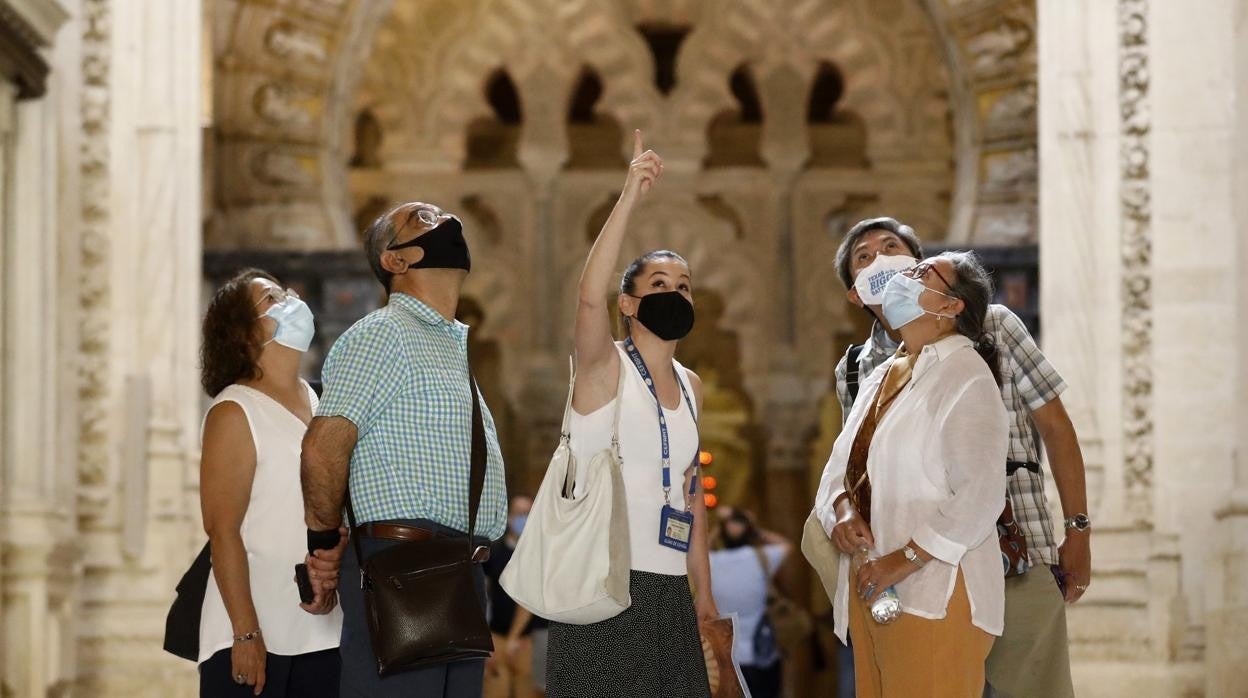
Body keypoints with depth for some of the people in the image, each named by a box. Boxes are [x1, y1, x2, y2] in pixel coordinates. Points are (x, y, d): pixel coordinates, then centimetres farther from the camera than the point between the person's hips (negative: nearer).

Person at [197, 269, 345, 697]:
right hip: (256, 637, -6)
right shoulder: (235, 413, -7)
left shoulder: (319, 405, 13)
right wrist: (246, 633, -17)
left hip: (324, 633, 6)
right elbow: (223, 531, -12)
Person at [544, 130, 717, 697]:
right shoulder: (604, 367, -4)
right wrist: (629, 198, -32)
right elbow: (589, 297, -25)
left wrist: (703, 589, 16)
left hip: (667, 586, 6)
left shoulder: (692, 387, 14)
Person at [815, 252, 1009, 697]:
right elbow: (841, 465, 16)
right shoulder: (882, 376, 17)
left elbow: (980, 495, -17)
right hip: (870, 586, 8)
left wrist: (906, 560, -18)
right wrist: (842, 511, -6)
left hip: (934, 590, -8)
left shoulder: (964, 376, -9)